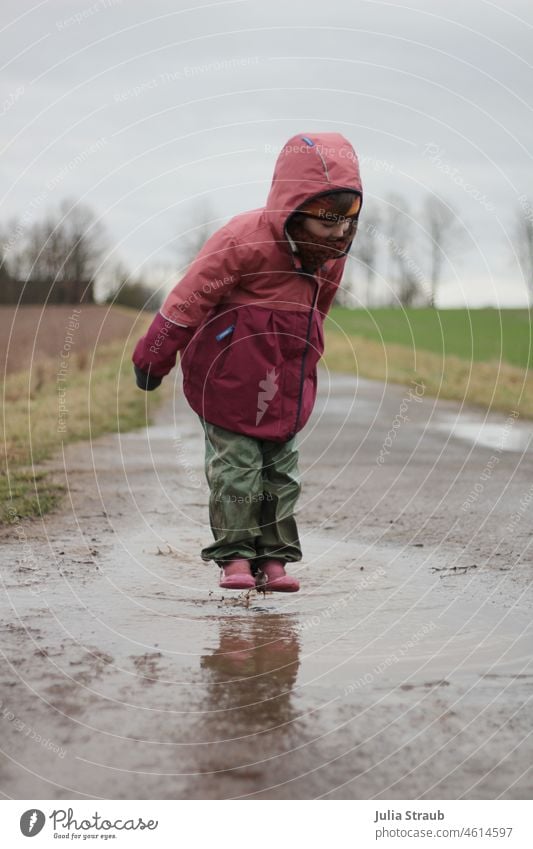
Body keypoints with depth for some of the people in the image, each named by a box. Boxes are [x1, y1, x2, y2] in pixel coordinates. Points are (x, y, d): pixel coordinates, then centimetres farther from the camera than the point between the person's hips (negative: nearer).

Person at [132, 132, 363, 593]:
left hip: (286, 386, 6)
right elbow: (191, 296, -17)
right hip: (231, 379, -6)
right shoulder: (245, 240, -23)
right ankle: (235, 555, 9)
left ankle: (274, 557, 17)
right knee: (236, 468, -2)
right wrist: (154, 358, -11)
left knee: (282, 472, 8)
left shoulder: (331, 255, -2)